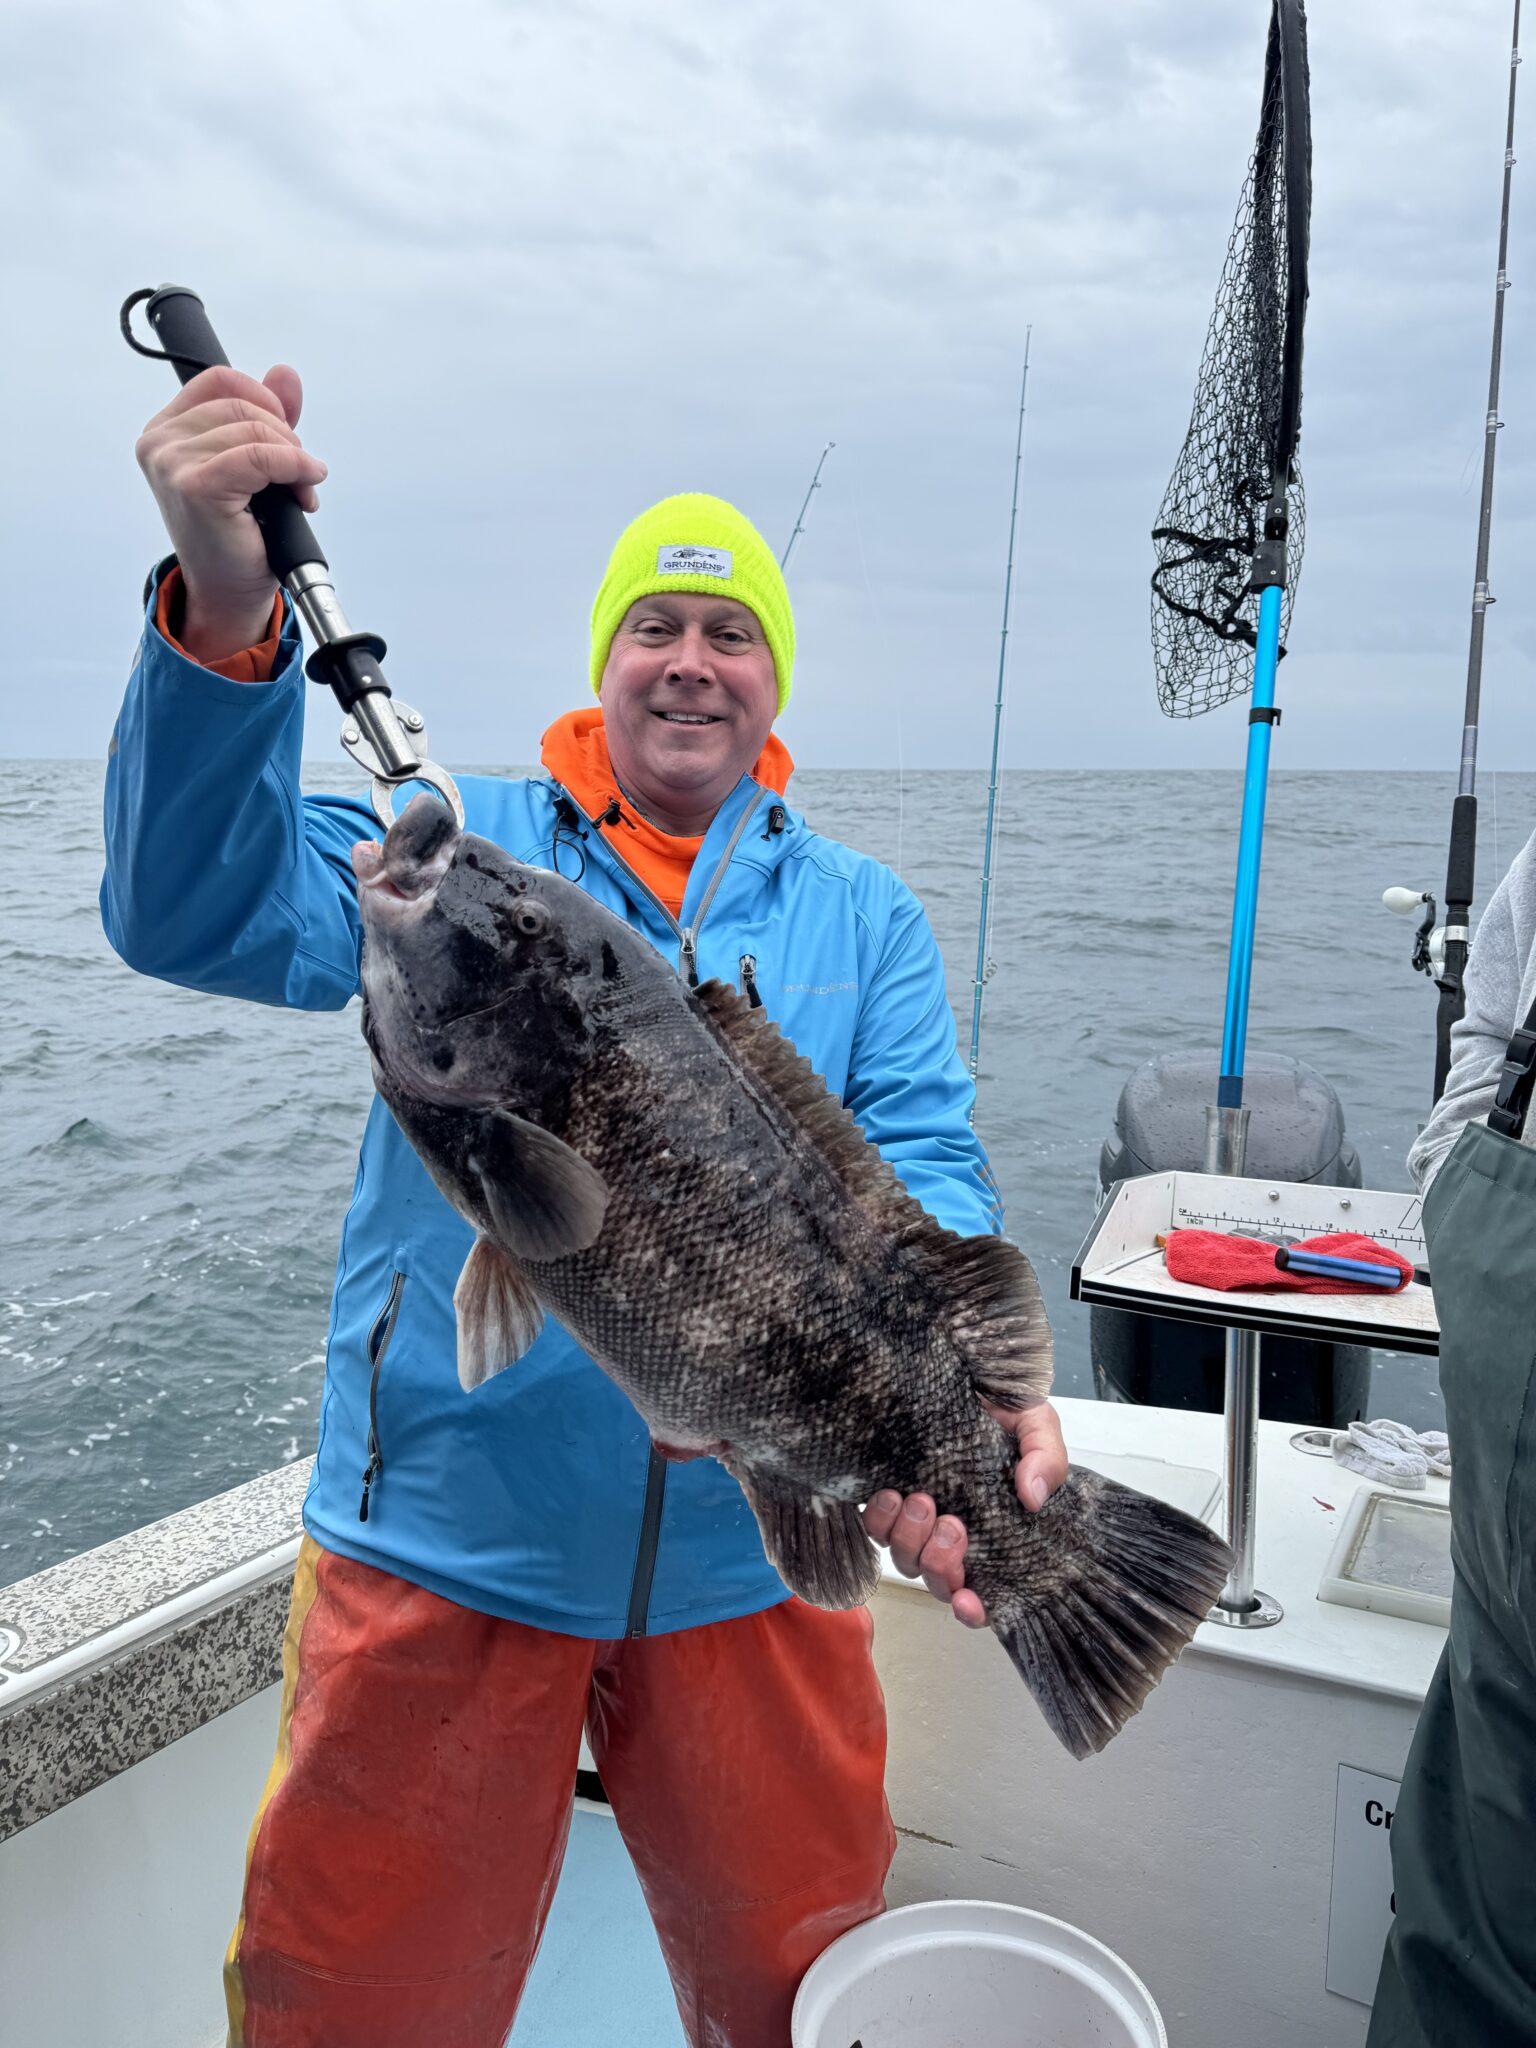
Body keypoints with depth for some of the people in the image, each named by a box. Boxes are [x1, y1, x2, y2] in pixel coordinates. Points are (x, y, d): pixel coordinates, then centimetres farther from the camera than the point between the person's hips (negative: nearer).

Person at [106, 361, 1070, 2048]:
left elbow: (925, 1175, -6)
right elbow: (206, 915, -17)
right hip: (443, 1543, -1)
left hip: (752, 1558, 2)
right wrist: (224, 614, -34)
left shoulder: (864, 916, 4)